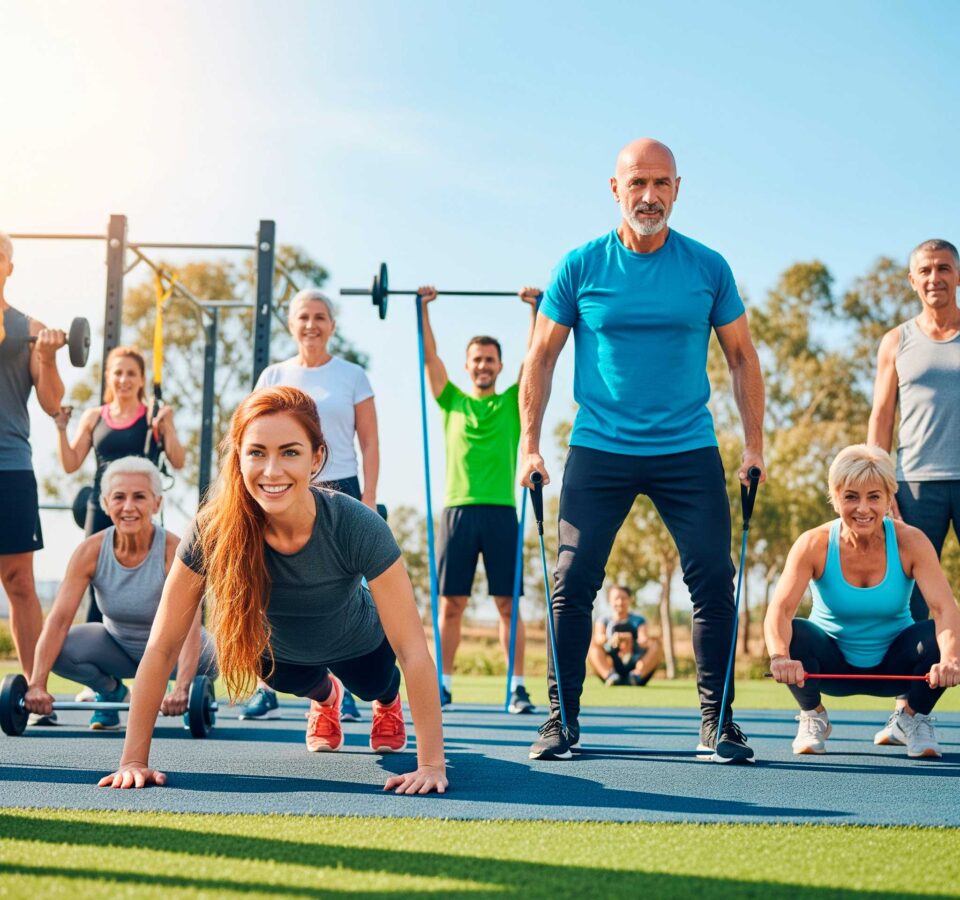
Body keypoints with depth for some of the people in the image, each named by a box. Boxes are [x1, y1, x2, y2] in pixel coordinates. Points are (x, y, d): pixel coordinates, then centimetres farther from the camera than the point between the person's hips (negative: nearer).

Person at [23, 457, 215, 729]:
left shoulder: (174, 551, -29)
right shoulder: (90, 551, -21)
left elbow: (189, 626, -38)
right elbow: (59, 619, -26)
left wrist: (181, 689, -52)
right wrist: (37, 685, -38)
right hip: (119, 647, 2)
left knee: (204, 662, -34)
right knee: (61, 649, -26)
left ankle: (193, 698, 5)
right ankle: (112, 691, 7)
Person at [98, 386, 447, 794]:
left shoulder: (357, 527, -41)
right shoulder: (213, 530, -38)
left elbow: (413, 650, -39)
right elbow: (162, 647, -32)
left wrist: (431, 763, -41)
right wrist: (134, 760, -34)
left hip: (358, 648, 0)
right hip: (280, 653, 1)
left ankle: (387, 701, 64)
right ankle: (324, 696, 64)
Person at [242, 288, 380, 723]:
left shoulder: (351, 375, 5)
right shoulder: (273, 376, 9)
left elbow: (369, 442, 3)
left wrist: (369, 499, -5)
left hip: (338, 491, -1)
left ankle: (342, 692, 4)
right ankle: (265, 691, 4)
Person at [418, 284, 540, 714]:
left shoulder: (513, 402, 13)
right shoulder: (452, 401, 15)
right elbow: (429, 356, 9)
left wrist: (535, 308, 2)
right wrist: (424, 308, 4)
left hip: (501, 512, -1)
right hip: (457, 510, 1)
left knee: (508, 603, -2)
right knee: (450, 603, 1)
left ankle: (517, 687, -1)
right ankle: (443, 685, 6)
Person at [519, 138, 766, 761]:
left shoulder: (709, 268, 3)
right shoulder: (581, 267, 1)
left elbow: (742, 358, 9)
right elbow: (541, 359, 6)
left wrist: (755, 446, 3)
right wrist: (530, 445, 0)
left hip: (689, 451, 1)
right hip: (599, 451, 0)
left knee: (714, 581, -3)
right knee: (573, 582, -3)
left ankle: (717, 722, 9)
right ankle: (562, 720, 8)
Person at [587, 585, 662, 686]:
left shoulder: (638, 620, 12)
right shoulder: (604, 620, 11)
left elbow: (644, 638, -9)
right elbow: (598, 638, -11)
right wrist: (611, 640, -35)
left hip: (635, 666, 1)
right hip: (612, 665, 0)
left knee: (655, 643, -19)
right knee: (592, 645, -22)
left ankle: (637, 675, -41)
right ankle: (610, 675, -47)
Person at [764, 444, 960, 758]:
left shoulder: (910, 542, -17)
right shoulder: (814, 544, -19)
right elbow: (779, 609, -31)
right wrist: (780, 657, -53)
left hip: (893, 666, 1)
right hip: (834, 666, 0)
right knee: (794, 635, -31)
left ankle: (914, 717, 2)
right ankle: (812, 717, 0)